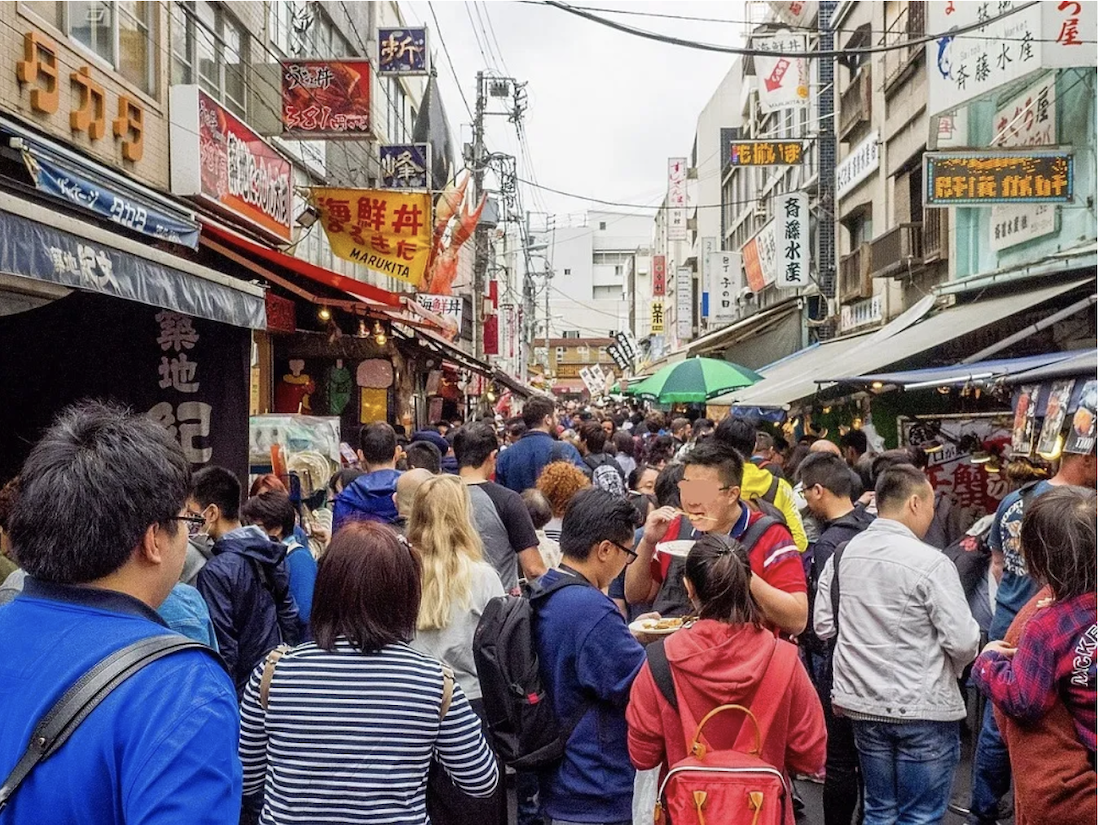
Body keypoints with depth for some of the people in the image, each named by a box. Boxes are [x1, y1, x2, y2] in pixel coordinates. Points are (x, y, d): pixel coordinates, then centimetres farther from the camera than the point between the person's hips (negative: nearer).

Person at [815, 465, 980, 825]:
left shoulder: (841, 555, -1)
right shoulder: (931, 562, -18)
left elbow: (823, 626, 5)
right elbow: (963, 643, -16)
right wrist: (951, 667, 5)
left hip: (863, 703, 5)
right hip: (923, 708, -5)